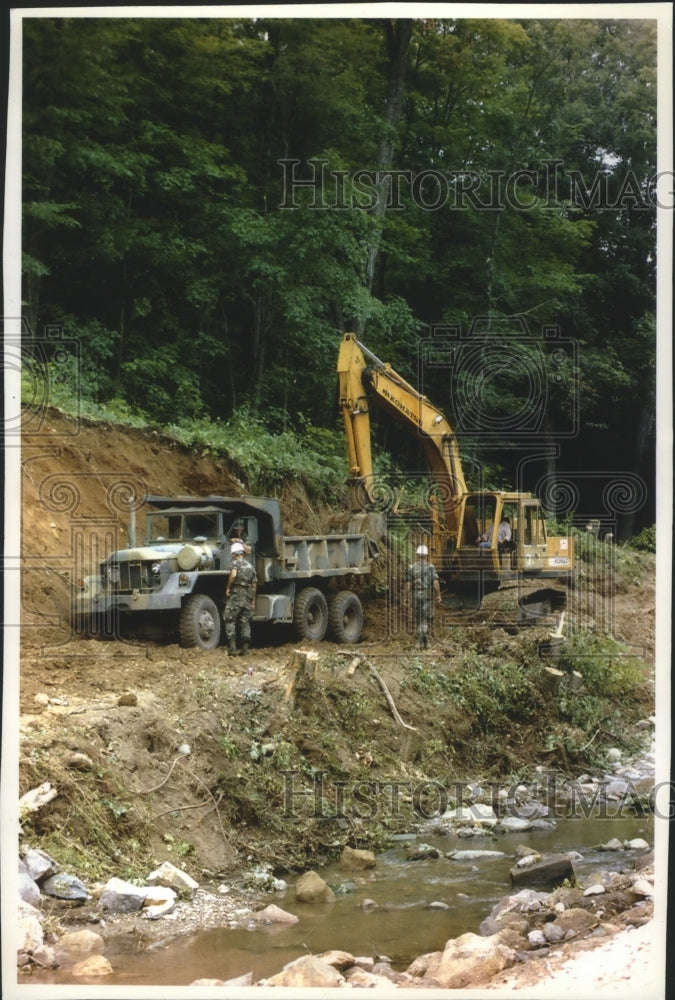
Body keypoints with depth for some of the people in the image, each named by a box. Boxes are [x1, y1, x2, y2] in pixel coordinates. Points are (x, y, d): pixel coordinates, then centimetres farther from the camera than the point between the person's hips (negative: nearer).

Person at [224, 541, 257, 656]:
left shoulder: (236, 563, -3)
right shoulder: (250, 566, 16)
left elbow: (233, 574, -24)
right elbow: (254, 585, 17)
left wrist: (228, 588, -12)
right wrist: (253, 601, 22)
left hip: (235, 596, -6)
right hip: (247, 598, 6)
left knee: (229, 621, -1)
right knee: (245, 623, 10)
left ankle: (232, 648, -11)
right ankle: (245, 650, 6)